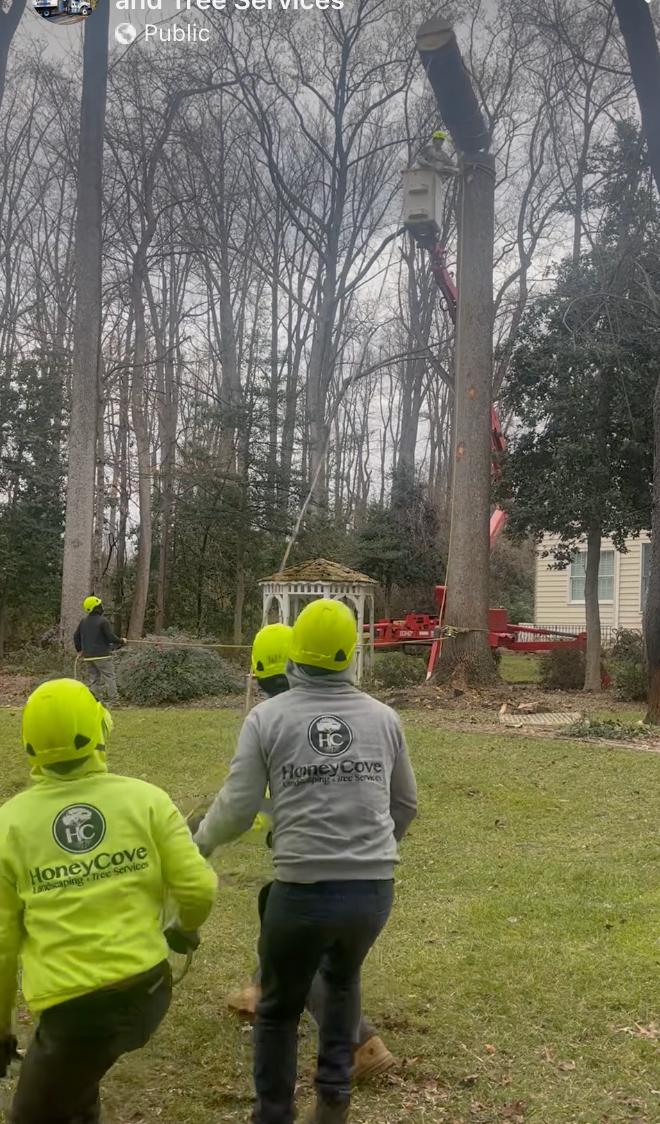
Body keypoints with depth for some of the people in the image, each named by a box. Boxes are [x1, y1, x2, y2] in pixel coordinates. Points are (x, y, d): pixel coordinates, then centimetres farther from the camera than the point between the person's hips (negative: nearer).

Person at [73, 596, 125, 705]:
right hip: (102, 655, -6)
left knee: (95, 678, 14)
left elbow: (76, 636, 15)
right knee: (110, 677, -2)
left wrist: (79, 649, 27)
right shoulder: (103, 621, -12)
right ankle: (114, 701, -5)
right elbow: (111, 637, -14)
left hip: (88, 656, 6)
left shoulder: (84, 621, 9)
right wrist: (121, 641, 4)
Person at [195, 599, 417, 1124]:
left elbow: (238, 808, -5)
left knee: (279, 1008, 21)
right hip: (375, 889, 3)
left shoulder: (268, 716, -6)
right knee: (342, 978, 33)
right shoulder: (383, 716, 3)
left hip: (303, 889, -3)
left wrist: (199, 843, 16)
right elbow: (406, 802, 15)